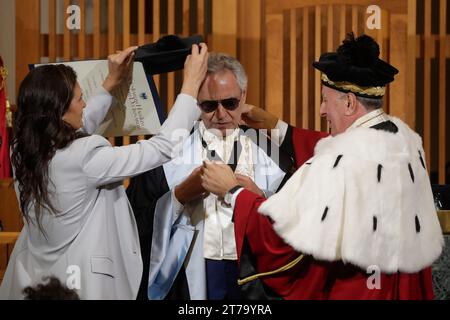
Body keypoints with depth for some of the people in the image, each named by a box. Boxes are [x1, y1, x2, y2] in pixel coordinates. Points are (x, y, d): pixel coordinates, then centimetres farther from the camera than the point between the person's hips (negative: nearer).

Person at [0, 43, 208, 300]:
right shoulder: (84, 158, -25)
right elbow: (163, 147, -19)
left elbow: (77, 128, 17)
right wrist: (192, 83, -12)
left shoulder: (25, 150, -4)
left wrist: (112, 83, 20)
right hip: (84, 283, -7)